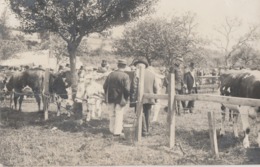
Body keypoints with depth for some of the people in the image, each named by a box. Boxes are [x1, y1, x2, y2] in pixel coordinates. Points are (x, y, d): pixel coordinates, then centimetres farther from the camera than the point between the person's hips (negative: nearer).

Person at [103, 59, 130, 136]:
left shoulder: (111, 74, 0)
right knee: (119, 115, 6)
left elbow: (104, 86, 3)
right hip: (120, 98, -4)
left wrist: (107, 96, 16)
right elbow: (127, 89, -18)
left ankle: (112, 129, 28)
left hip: (110, 98, 4)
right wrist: (126, 97, -1)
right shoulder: (125, 76, -14)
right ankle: (117, 131, 9)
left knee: (112, 115, 17)